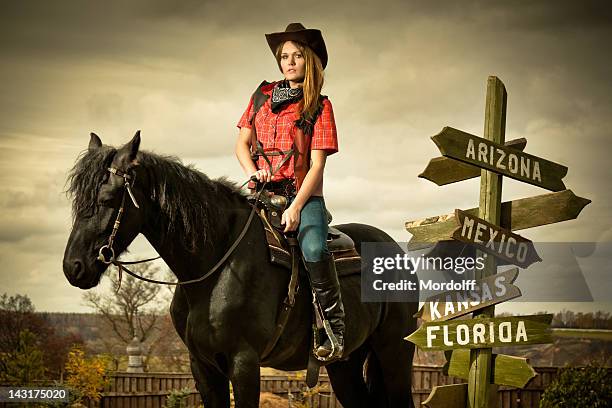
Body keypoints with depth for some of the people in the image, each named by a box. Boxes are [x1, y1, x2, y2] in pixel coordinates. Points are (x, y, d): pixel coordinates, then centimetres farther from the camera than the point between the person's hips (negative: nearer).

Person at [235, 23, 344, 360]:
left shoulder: (319, 106, 4)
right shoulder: (263, 95, 15)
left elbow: (317, 164, -4)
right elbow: (242, 143, 15)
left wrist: (296, 208, -16)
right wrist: (252, 171, -8)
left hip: (303, 193, -4)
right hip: (263, 190, 4)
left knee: (313, 249, -30)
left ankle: (335, 325, -17)